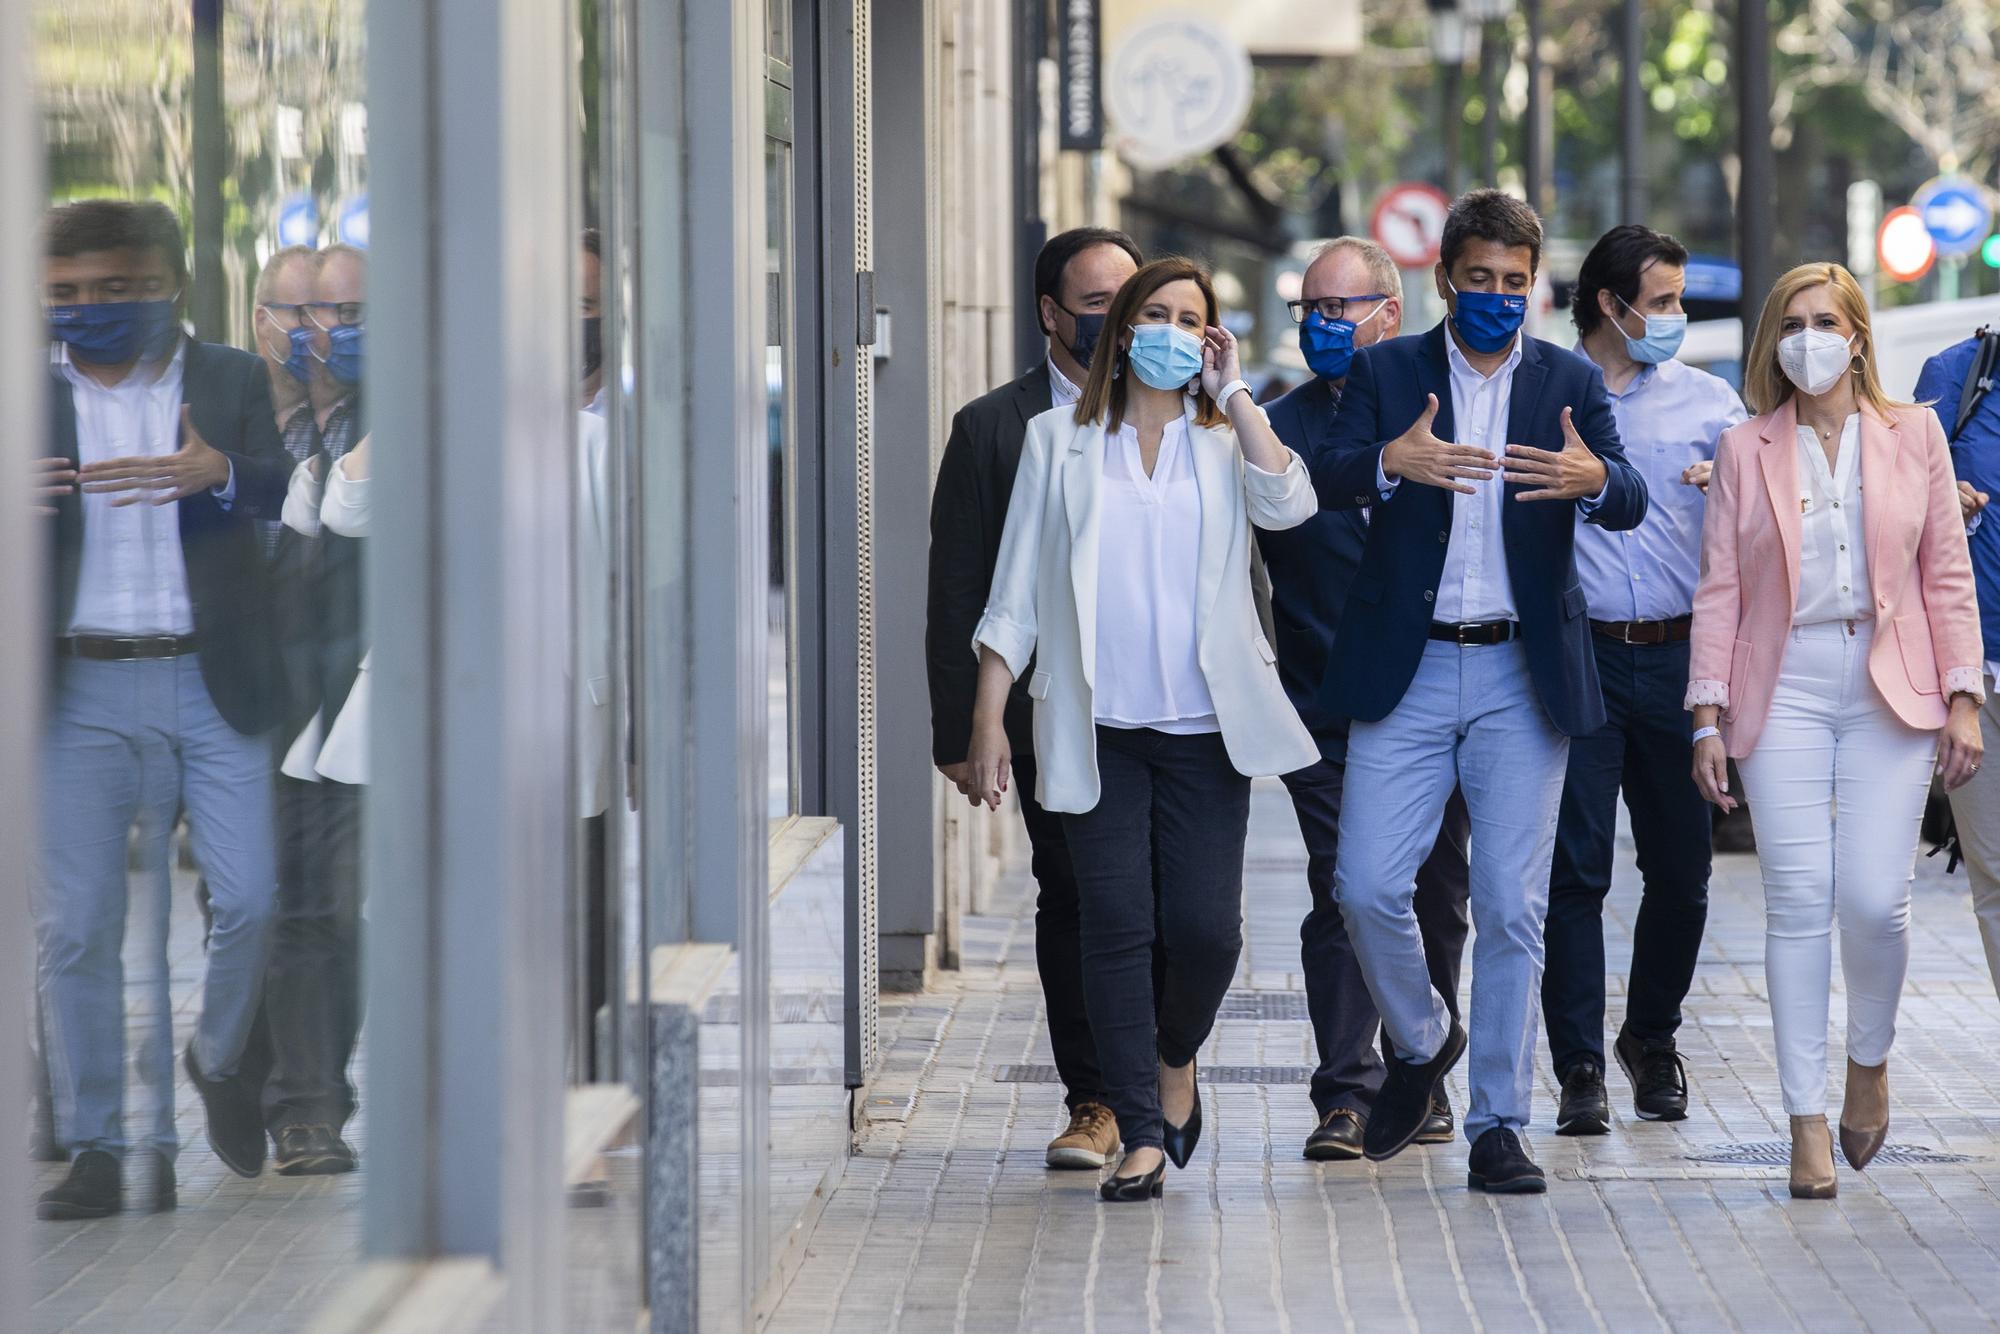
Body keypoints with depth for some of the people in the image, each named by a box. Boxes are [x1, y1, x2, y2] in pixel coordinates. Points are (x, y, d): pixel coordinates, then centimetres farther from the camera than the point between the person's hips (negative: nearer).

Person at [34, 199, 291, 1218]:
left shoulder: (233, 382, 7)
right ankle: (96, 1152, 6)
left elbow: (282, 492, -9)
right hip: (81, 692, 0)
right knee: (74, 924, -2)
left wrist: (216, 474, -33)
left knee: (246, 898, -4)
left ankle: (216, 1061, 26)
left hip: (212, 688, 0)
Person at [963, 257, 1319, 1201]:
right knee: (1116, 928, -5)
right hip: (1098, 730, 0)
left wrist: (1233, 396, -6)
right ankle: (1141, 1135, 1)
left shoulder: (1226, 441, 10)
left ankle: (1177, 1059, 25)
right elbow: (1015, 592, 8)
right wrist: (987, 720, 2)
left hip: (1205, 728, 0)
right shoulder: (1060, 441, 9)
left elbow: (1288, 507, -13)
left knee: (1206, 928, -5)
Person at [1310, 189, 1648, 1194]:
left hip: (1522, 677, 0)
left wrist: (1595, 479, -30)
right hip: (1406, 670, 0)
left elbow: (1629, 504, -5)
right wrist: (1391, 461, -31)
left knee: (1511, 907, 0)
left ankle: (1497, 1125, 7)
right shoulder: (1386, 372, 6)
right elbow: (1328, 479, -9)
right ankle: (1422, 1042, 23)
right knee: (1367, 887, -6)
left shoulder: (1570, 384, 8)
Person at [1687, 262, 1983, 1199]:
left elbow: (1948, 575, 7)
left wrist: (1963, 699, 0)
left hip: (1891, 688, 0)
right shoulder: (1744, 451, 8)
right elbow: (1719, 590, 6)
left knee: (1874, 896, -10)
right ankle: (1807, 1121, -1)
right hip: (1784, 690, 0)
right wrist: (1709, 715, -1)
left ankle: (1870, 1060, 19)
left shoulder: (1913, 434, 8)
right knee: (1798, 900, -6)